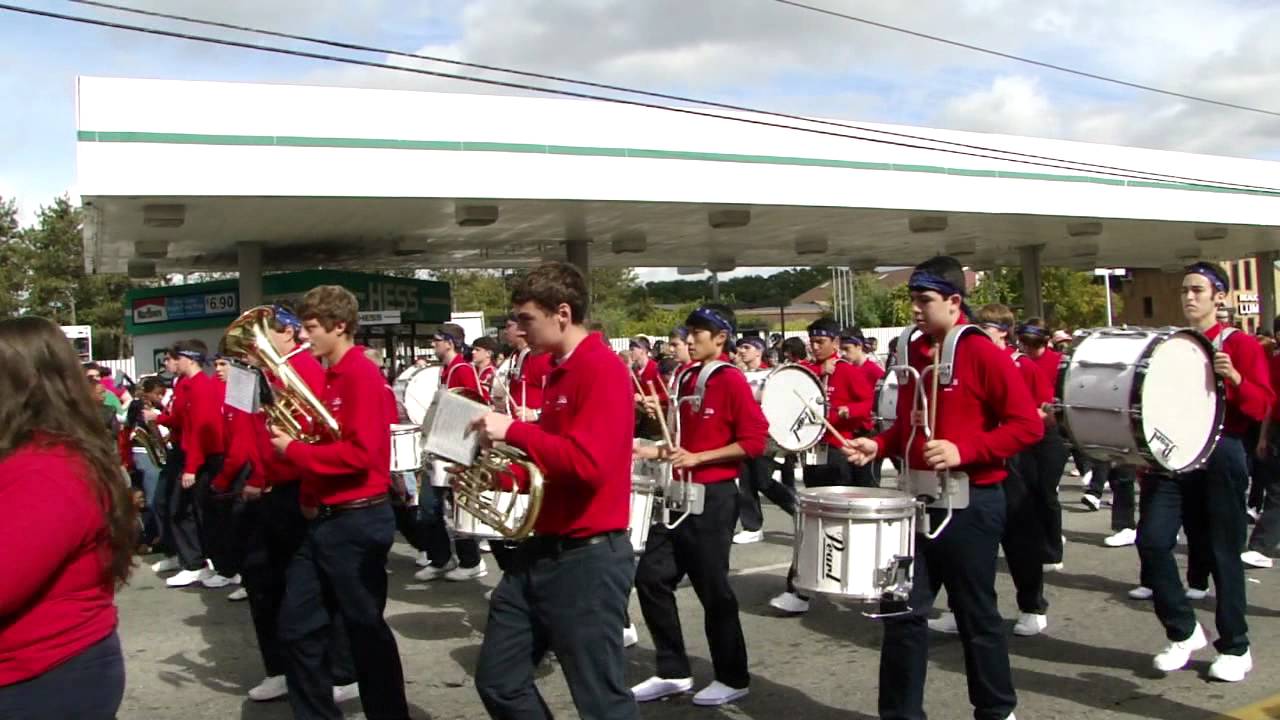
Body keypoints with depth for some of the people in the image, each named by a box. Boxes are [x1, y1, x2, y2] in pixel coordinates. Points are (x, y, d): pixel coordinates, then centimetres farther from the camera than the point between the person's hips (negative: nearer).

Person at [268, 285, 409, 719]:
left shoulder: (362, 375, -15)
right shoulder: (330, 377, 13)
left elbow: (358, 454, -24)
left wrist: (293, 450, -15)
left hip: (357, 521, -9)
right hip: (323, 520, 9)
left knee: (366, 630, 3)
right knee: (298, 628, 14)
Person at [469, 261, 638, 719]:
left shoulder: (602, 370, -16)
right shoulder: (558, 371, 14)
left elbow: (587, 463, -27)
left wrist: (514, 430, -20)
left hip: (588, 557, -10)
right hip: (542, 551, 10)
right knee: (498, 681, 16)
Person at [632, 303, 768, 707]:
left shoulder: (731, 381, -11)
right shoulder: (687, 380, 12)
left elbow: (754, 441, -17)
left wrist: (697, 458, -19)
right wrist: (658, 452, 7)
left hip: (713, 497, -8)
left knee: (712, 589, 1)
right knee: (651, 577, 6)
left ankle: (733, 679, 18)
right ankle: (673, 672, 18)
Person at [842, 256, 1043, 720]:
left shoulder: (983, 354, -11)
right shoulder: (911, 354, 8)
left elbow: (1028, 425, -14)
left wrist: (963, 451, -23)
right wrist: (878, 445, -1)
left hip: (971, 503, -6)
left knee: (976, 614, 8)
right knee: (904, 610, 6)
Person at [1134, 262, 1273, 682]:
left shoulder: (1240, 345, 0)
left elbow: (1262, 407, -7)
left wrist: (1234, 378, -24)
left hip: (1219, 457, -4)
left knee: (1222, 552, 3)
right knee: (1152, 541, -6)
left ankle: (1235, 648, 18)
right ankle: (1184, 633, 11)